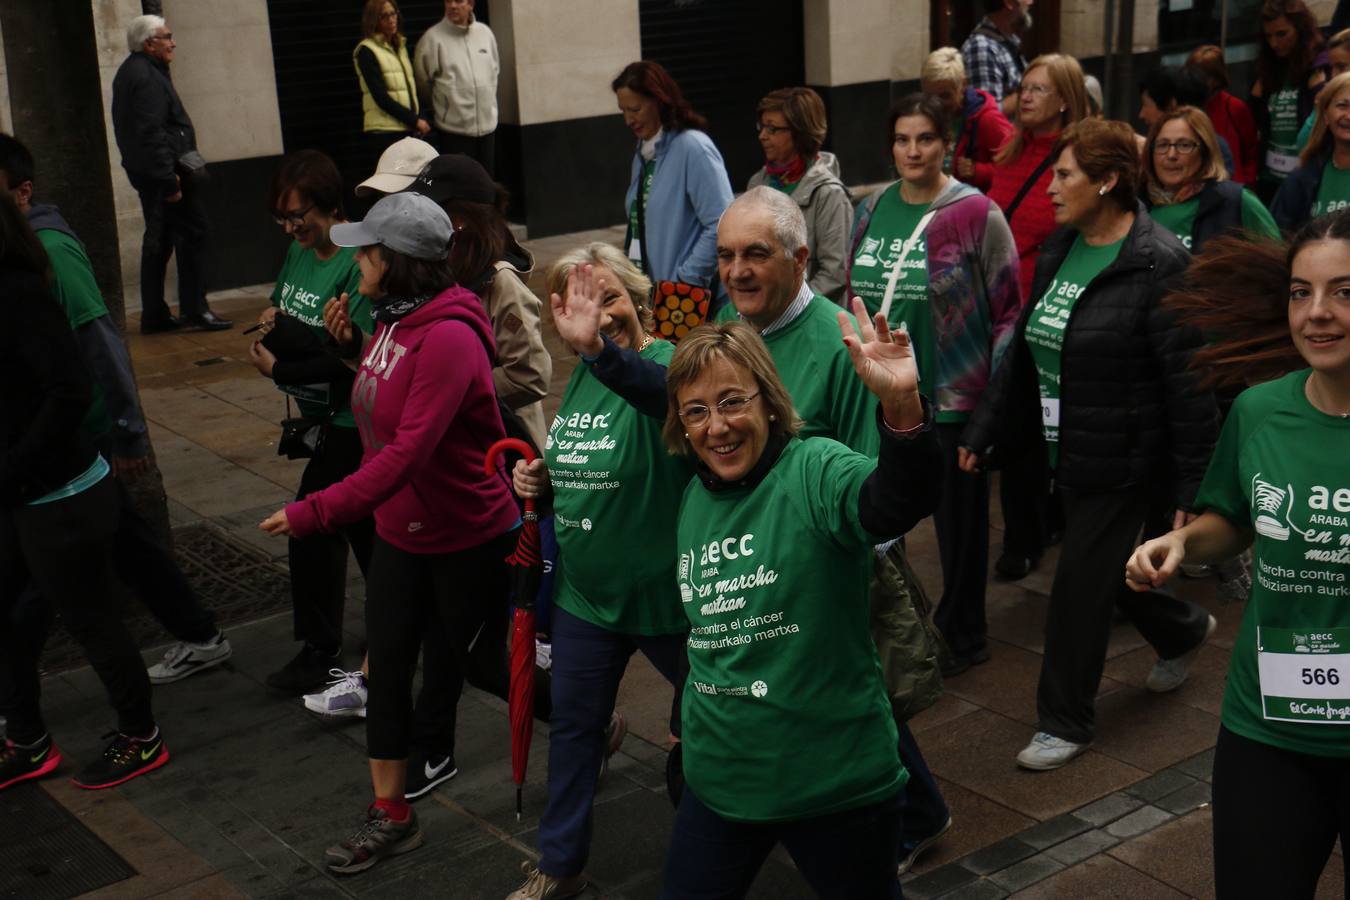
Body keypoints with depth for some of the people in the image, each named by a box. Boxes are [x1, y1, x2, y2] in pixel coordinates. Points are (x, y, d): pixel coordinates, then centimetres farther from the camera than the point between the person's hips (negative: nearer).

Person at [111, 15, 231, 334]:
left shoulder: (131, 72, 17)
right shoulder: (147, 77, -16)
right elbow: (151, 133, -24)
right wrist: (169, 180, -25)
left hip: (144, 172, 11)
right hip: (162, 170, -11)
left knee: (158, 242, 13)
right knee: (191, 235, -4)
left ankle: (154, 315, 17)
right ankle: (194, 309, -2)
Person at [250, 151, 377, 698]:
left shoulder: (357, 264, -21)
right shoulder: (299, 252, 7)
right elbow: (282, 312, 18)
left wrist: (280, 370, -21)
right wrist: (273, 322, -6)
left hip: (349, 423, -9)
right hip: (325, 418, 9)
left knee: (311, 529, -3)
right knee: (362, 529, 18)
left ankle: (320, 656, 13)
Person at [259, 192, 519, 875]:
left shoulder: (448, 338, -28)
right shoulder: (392, 320, 0)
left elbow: (408, 451, -34)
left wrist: (316, 512, -35)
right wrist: (350, 344, 1)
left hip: (468, 537, -8)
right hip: (400, 530, 8)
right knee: (387, 666, 10)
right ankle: (390, 817, 23)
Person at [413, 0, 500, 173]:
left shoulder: (485, 32, 7)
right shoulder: (433, 37, -8)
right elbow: (423, 79, -2)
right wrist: (443, 100, 8)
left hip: (487, 123, 5)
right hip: (454, 127, -5)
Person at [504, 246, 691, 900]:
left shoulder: (665, 361, -22)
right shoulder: (581, 374, 2)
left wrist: (600, 347, -64)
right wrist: (542, 480, -4)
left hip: (664, 594, -6)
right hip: (585, 591, 7)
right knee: (573, 727, 18)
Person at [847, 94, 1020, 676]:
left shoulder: (975, 214, -10)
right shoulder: (872, 211, 6)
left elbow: (1008, 310, -8)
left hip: (953, 397, -5)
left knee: (959, 519, 10)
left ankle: (961, 634, 29)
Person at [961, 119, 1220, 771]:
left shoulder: (1159, 266, -18)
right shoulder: (1059, 252, 6)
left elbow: (1191, 386, -18)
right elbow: (1023, 350, 13)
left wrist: (1193, 489, -18)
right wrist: (984, 432, 13)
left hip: (1125, 465, -8)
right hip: (1066, 453, 8)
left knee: (1081, 587, 0)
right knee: (1107, 571, 20)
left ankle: (1065, 722, 18)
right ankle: (1183, 630, 50)